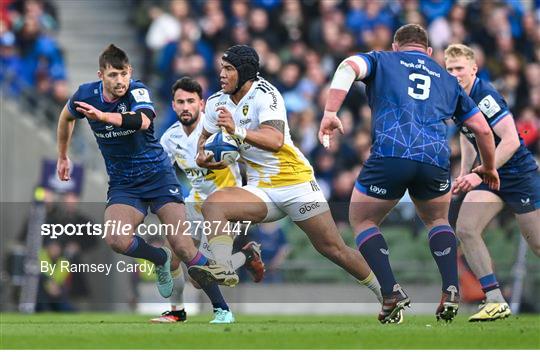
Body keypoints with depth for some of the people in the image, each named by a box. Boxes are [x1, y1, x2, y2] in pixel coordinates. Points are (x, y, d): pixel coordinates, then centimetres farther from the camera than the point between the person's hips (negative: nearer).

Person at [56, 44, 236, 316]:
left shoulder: (137, 90, -16)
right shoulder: (87, 95, -6)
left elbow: (143, 120, -40)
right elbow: (66, 117, 19)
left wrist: (103, 116, -54)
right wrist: (63, 157, 27)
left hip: (157, 174, -3)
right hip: (122, 184, 3)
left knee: (182, 246, -13)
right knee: (115, 239, -25)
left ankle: (221, 308, -3)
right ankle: (161, 260, 6)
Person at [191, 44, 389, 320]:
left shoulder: (264, 94, -14)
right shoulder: (217, 103, 6)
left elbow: (275, 141, -29)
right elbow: (206, 136, 25)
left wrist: (238, 131, -44)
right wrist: (203, 155, 2)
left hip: (296, 183, -5)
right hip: (260, 191, 5)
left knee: (334, 249, -2)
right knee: (213, 204, -22)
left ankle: (388, 294, 12)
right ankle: (221, 269, -36)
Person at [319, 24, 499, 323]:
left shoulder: (382, 60, 22)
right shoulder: (447, 80, 30)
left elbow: (349, 66, -1)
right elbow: (482, 129, 32)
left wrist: (330, 112, -9)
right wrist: (488, 168, 49)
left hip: (389, 154, -3)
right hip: (436, 158, 3)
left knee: (362, 220, 19)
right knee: (437, 220, 31)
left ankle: (392, 293, 1)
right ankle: (451, 290, 12)